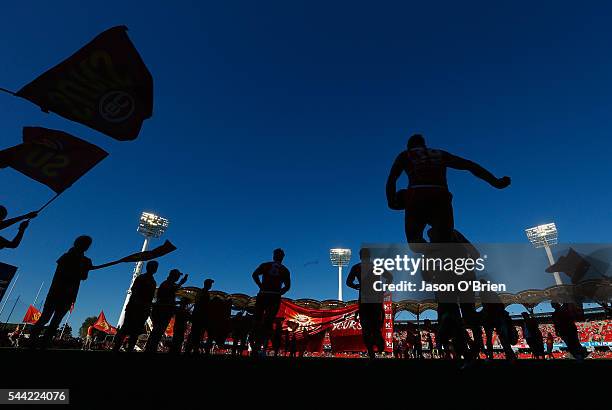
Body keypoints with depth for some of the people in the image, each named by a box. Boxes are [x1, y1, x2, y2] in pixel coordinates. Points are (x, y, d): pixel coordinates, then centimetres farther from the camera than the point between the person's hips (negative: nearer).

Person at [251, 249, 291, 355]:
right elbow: (288, 286, 1)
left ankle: (257, 346, 6)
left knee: (258, 321, 10)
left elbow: (254, 275, -6)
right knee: (268, 322, 5)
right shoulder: (285, 270, 11)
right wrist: (279, 292, 7)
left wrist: (261, 286, 1)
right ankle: (264, 347, -5)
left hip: (263, 296, 0)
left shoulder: (265, 265, 9)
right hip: (275, 298, 1)